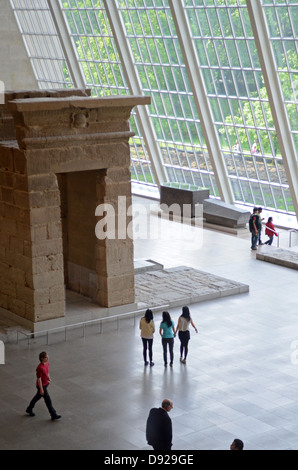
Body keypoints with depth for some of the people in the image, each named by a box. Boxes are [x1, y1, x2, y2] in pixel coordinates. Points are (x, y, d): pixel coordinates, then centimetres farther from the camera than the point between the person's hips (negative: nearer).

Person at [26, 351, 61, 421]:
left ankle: (29, 409, 43)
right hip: (42, 385, -9)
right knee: (48, 400, -2)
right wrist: (41, 389, -21)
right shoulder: (40, 368, -30)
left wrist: (49, 379, 18)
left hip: (46, 384, 9)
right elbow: (39, 379, -24)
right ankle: (53, 415, 7)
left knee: (38, 397, 24)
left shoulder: (47, 363, -3)